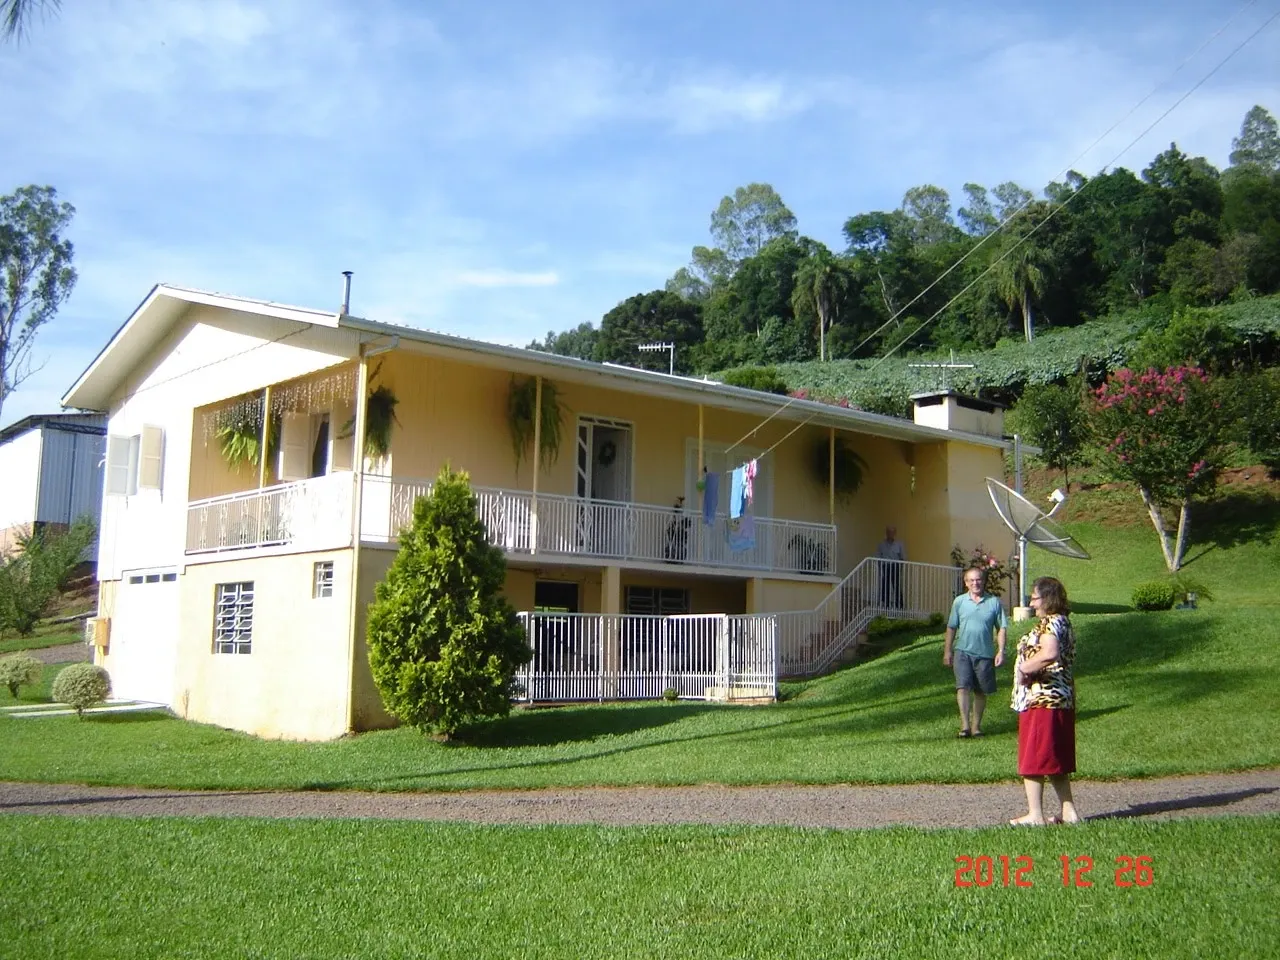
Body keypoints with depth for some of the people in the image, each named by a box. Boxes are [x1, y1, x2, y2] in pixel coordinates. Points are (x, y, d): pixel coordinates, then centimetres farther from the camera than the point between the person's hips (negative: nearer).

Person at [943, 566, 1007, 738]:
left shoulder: (994, 602, 2)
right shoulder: (959, 601, 5)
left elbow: (1002, 628, 4)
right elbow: (951, 627, 10)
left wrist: (1001, 651, -4)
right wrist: (947, 651, 8)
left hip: (985, 653, 1)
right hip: (963, 651, -1)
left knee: (981, 691, 10)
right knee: (963, 687, -14)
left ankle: (976, 725, 21)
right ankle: (965, 725, -17)